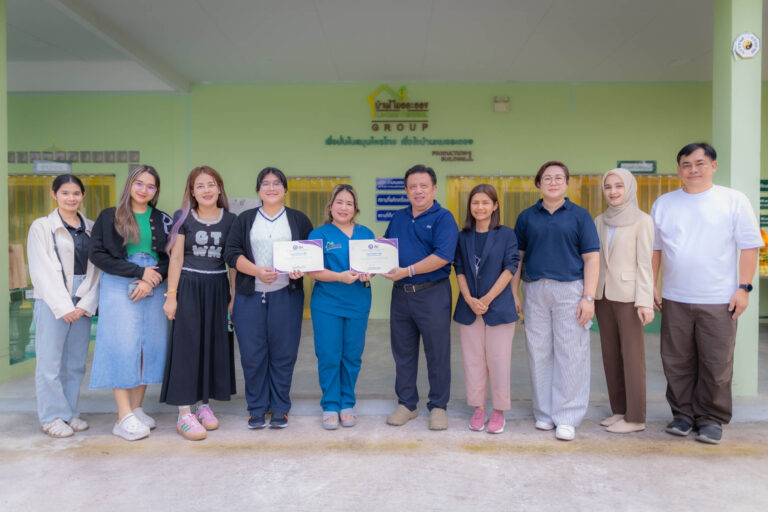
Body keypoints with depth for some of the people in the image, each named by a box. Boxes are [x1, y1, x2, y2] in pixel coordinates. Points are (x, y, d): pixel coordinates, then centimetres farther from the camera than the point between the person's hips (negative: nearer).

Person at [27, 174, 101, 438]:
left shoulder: (91, 228, 9)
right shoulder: (41, 226, 0)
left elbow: (96, 268, 5)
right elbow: (42, 271, -5)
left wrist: (86, 304, -7)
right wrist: (63, 306, -10)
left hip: (82, 304, 3)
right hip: (52, 303, -3)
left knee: (76, 361, 8)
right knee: (50, 361, 0)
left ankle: (70, 413, 20)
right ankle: (53, 416, 13)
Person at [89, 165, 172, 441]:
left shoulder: (163, 220, 10)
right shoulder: (109, 217, 4)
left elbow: (171, 257, 6)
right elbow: (96, 253, -5)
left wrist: (151, 281, -11)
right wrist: (139, 271, -12)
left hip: (154, 288, 3)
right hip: (119, 287, -3)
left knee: (149, 346, 2)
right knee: (122, 346, -6)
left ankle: (137, 409, 13)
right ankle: (124, 417, -2)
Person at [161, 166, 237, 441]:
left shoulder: (230, 220, 6)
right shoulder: (184, 218, 1)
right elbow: (176, 258, -2)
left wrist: (235, 295, 1)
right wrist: (171, 295, -7)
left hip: (217, 288, 3)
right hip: (188, 287, -2)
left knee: (213, 345, 7)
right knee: (187, 345, -2)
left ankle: (204, 404, 22)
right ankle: (184, 413, 3)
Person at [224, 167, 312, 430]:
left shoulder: (299, 219, 11)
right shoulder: (245, 219, 12)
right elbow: (231, 253, 2)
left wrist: (301, 269, -14)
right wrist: (257, 271, -13)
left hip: (287, 296, 0)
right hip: (250, 296, 1)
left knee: (283, 353, 3)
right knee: (252, 355, 3)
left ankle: (280, 408, 17)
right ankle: (257, 408, 18)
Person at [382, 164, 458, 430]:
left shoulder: (443, 218, -5)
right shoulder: (398, 218, 15)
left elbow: (443, 256, -18)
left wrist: (407, 271, -19)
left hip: (432, 293, -5)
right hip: (400, 293, 6)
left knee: (437, 353, 5)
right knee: (403, 352, 12)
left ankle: (438, 406, 20)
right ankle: (406, 404, 27)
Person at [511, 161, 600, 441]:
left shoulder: (580, 216, 5)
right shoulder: (526, 217, 11)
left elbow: (591, 259, 0)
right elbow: (518, 257, 12)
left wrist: (588, 297, -8)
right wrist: (514, 292, 6)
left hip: (570, 290, -2)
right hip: (535, 291, 2)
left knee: (570, 355, -2)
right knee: (539, 353, 7)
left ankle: (567, 417, 8)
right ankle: (544, 412, 20)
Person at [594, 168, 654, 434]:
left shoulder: (641, 220, -4)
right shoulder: (600, 221, 11)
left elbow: (645, 263, -8)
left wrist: (645, 302, -14)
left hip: (628, 295, -5)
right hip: (603, 294, 6)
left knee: (632, 355, 0)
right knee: (610, 355, 10)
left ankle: (635, 417, 9)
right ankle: (619, 410, 22)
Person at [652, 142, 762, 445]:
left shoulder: (734, 201, 2)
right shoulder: (664, 204, 9)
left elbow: (749, 246, 0)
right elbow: (654, 249, 12)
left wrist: (744, 287, -7)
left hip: (718, 300, -2)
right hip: (674, 299, 3)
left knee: (716, 366, 4)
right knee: (677, 364, 9)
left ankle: (712, 419, 19)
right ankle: (683, 414, 24)